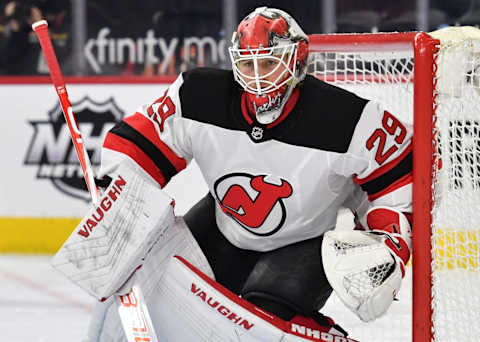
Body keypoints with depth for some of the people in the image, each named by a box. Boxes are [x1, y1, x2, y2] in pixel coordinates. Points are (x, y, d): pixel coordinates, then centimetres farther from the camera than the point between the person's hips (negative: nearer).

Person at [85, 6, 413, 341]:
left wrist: (389, 253, -27)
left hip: (310, 241, -4)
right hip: (225, 231, 4)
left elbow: (401, 177, -19)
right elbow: (140, 141, -10)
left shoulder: (348, 120, -28)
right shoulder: (198, 97, -21)